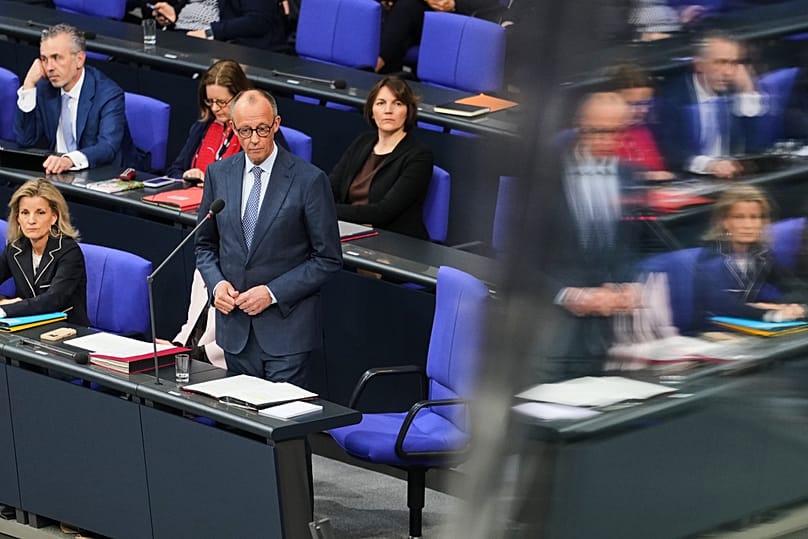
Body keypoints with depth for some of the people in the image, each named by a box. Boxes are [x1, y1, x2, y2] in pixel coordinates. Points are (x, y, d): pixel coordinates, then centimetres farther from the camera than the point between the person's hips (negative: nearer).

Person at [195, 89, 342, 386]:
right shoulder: (218, 174, 6)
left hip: (286, 328, -4)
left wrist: (273, 293, -13)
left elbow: (328, 259, -5)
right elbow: (205, 244, 17)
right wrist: (216, 283, -3)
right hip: (234, 327, 4)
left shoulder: (309, 180, -8)